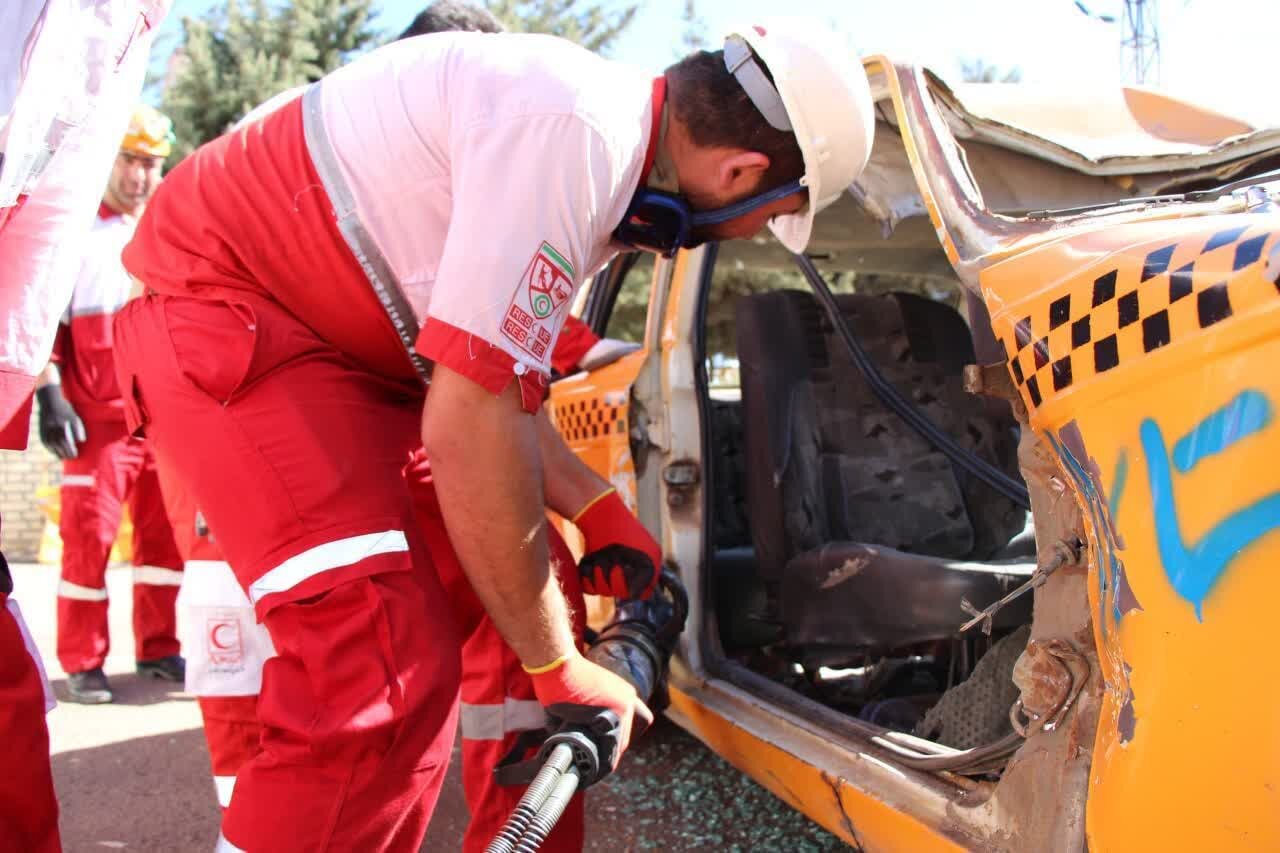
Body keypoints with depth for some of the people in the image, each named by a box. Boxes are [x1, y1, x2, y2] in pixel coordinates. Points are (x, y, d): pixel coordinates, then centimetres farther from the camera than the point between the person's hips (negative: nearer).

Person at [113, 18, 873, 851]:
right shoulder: (575, 127, -26)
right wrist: (559, 666, -17)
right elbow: (468, 427, -28)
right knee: (380, 667, -21)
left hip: (336, 337, 10)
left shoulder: (610, 138, 7)